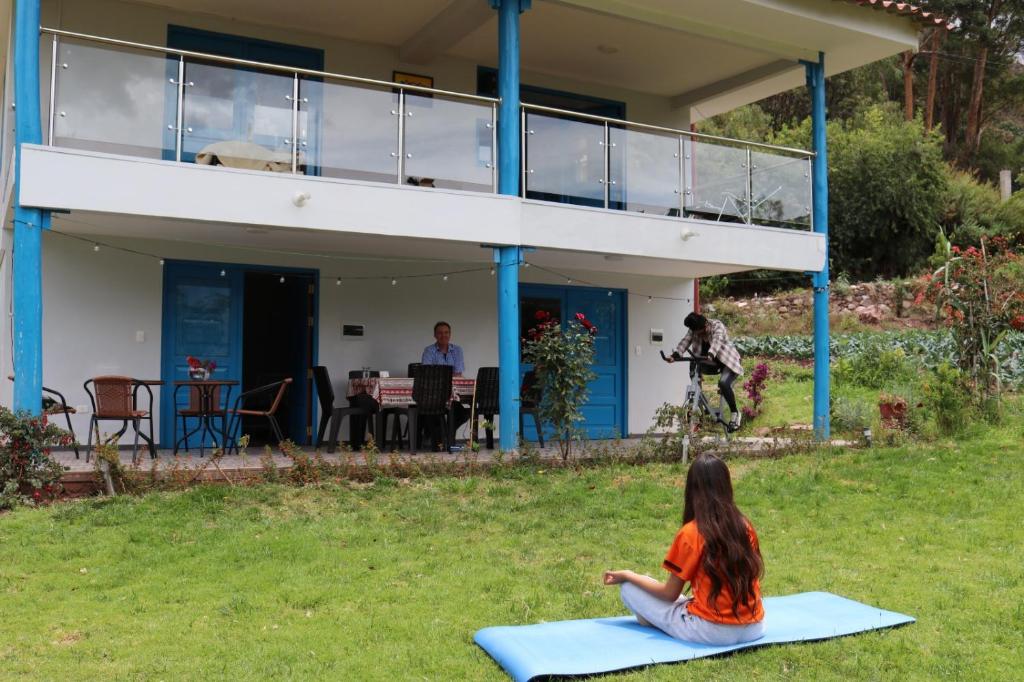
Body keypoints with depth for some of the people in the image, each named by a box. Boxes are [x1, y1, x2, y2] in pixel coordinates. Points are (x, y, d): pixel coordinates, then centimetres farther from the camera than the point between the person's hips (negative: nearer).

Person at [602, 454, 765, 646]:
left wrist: (627, 576, 8)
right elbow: (744, 577, 12)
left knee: (629, 589, 4)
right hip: (753, 628, 5)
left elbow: (670, 594, -6)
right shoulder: (745, 526, 1)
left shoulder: (691, 533, -13)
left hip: (711, 632, -5)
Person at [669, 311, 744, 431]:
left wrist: (710, 355, -58)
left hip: (728, 361, -7)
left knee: (724, 383, -31)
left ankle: (735, 414, -18)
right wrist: (675, 355, -34)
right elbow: (685, 341, -16)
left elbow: (716, 341, -40)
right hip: (712, 362, 8)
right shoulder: (694, 330, -6)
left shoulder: (717, 326, -22)